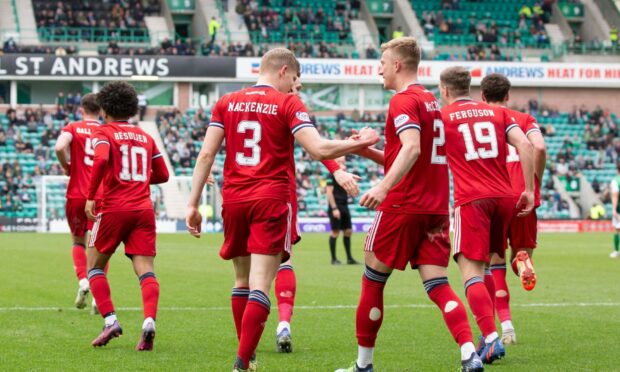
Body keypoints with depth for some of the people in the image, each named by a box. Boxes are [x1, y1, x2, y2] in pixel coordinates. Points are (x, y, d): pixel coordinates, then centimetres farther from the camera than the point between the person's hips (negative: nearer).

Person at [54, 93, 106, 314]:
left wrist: (66, 167, -2)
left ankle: (83, 281, -6)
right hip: (102, 196, 1)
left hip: (77, 195, -1)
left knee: (78, 242, 18)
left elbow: (59, 147, -19)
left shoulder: (72, 128, 1)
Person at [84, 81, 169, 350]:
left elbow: (101, 159, -19)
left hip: (114, 209, -3)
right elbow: (162, 175, 20)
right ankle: (149, 321, -28)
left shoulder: (103, 133, 2)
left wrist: (90, 197, -14)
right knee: (145, 270, -5)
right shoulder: (145, 137, 17)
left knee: (95, 266, 13)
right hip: (144, 209, 3)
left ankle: (110, 320, -2)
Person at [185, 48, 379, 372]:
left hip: (233, 199, 4)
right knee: (260, 286, -8)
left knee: (242, 280, 18)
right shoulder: (288, 103, -1)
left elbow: (206, 155, 4)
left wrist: (193, 205, 5)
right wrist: (359, 142, 3)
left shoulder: (227, 102, 10)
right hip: (271, 199, -4)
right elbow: (319, 150, -11)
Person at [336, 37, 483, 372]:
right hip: (435, 209, 8)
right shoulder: (430, 101, 19)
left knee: (372, 282, 6)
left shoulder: (403, 101, -9)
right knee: (438, 286, -1)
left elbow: (412, 148, -25)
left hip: (402, 206, -8)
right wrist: (369, 152, 22)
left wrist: (383, 186, -35)